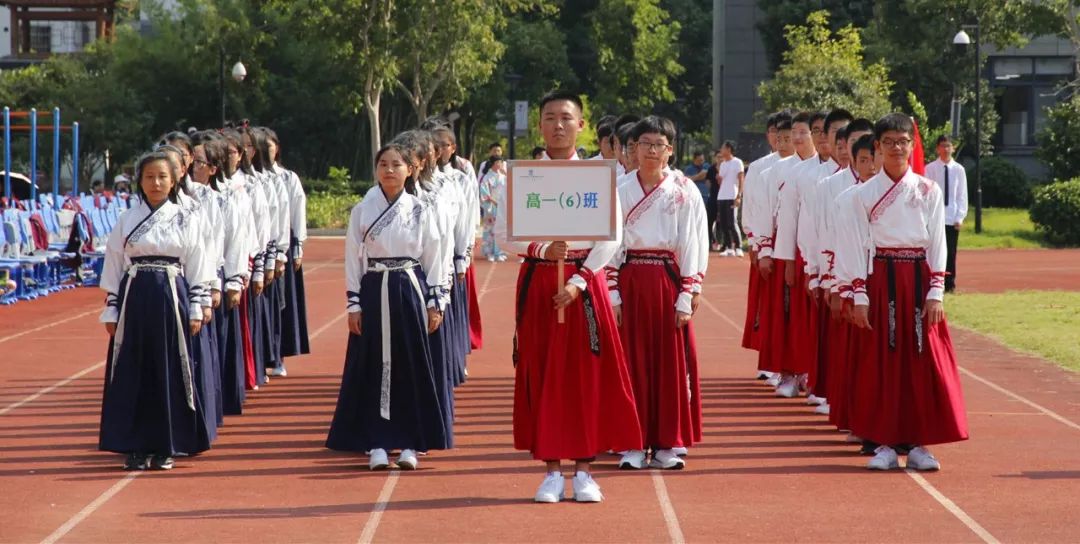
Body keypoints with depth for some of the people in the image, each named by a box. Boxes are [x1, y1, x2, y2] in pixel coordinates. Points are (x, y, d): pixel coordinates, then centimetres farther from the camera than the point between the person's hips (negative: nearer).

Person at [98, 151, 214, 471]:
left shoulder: (184, 221, 4)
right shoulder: (127, 220, 5)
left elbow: (197, 270, 5)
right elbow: (113, 269, 7)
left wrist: (196, 310, 0)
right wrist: (111, 311, 3)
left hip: (171, 299, -1)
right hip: (134, 298, 1)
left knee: (170, 371, 1)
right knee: (133, 372, 1)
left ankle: (165, 446, 11)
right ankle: (135, 447, 9)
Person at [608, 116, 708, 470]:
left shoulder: (684, 192, 1)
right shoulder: (620, 190, 6)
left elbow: (695, 245, -1)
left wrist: (687, 298, -7)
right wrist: (612, 295, -3)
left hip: (668, 281, -1)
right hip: (630, 281, 1)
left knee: (672, 361, 2)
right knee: (632, 361, 2)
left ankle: (669, 444, 10)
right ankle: (633, 444, 8)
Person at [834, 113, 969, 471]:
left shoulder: (928, 192, 5)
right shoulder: (863, 194, 2)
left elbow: (937, 244, 3)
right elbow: (854, 247, 1)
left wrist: (935, 294, -4)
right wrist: (859, 297, -6)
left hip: (919, 281, 1)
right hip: (881, 282, -1)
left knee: (923, 361, 0)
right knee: (882, 361, 0)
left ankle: (918, 444, 8)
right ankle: (884, 444, 7)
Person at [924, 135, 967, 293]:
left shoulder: (959, 169, 4)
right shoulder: (930, 169, -1)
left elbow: (962, 195, 5)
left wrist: (960, 217, -2)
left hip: (952, 218, 2)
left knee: (951, 252, 4)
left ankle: (949, 284, 11)